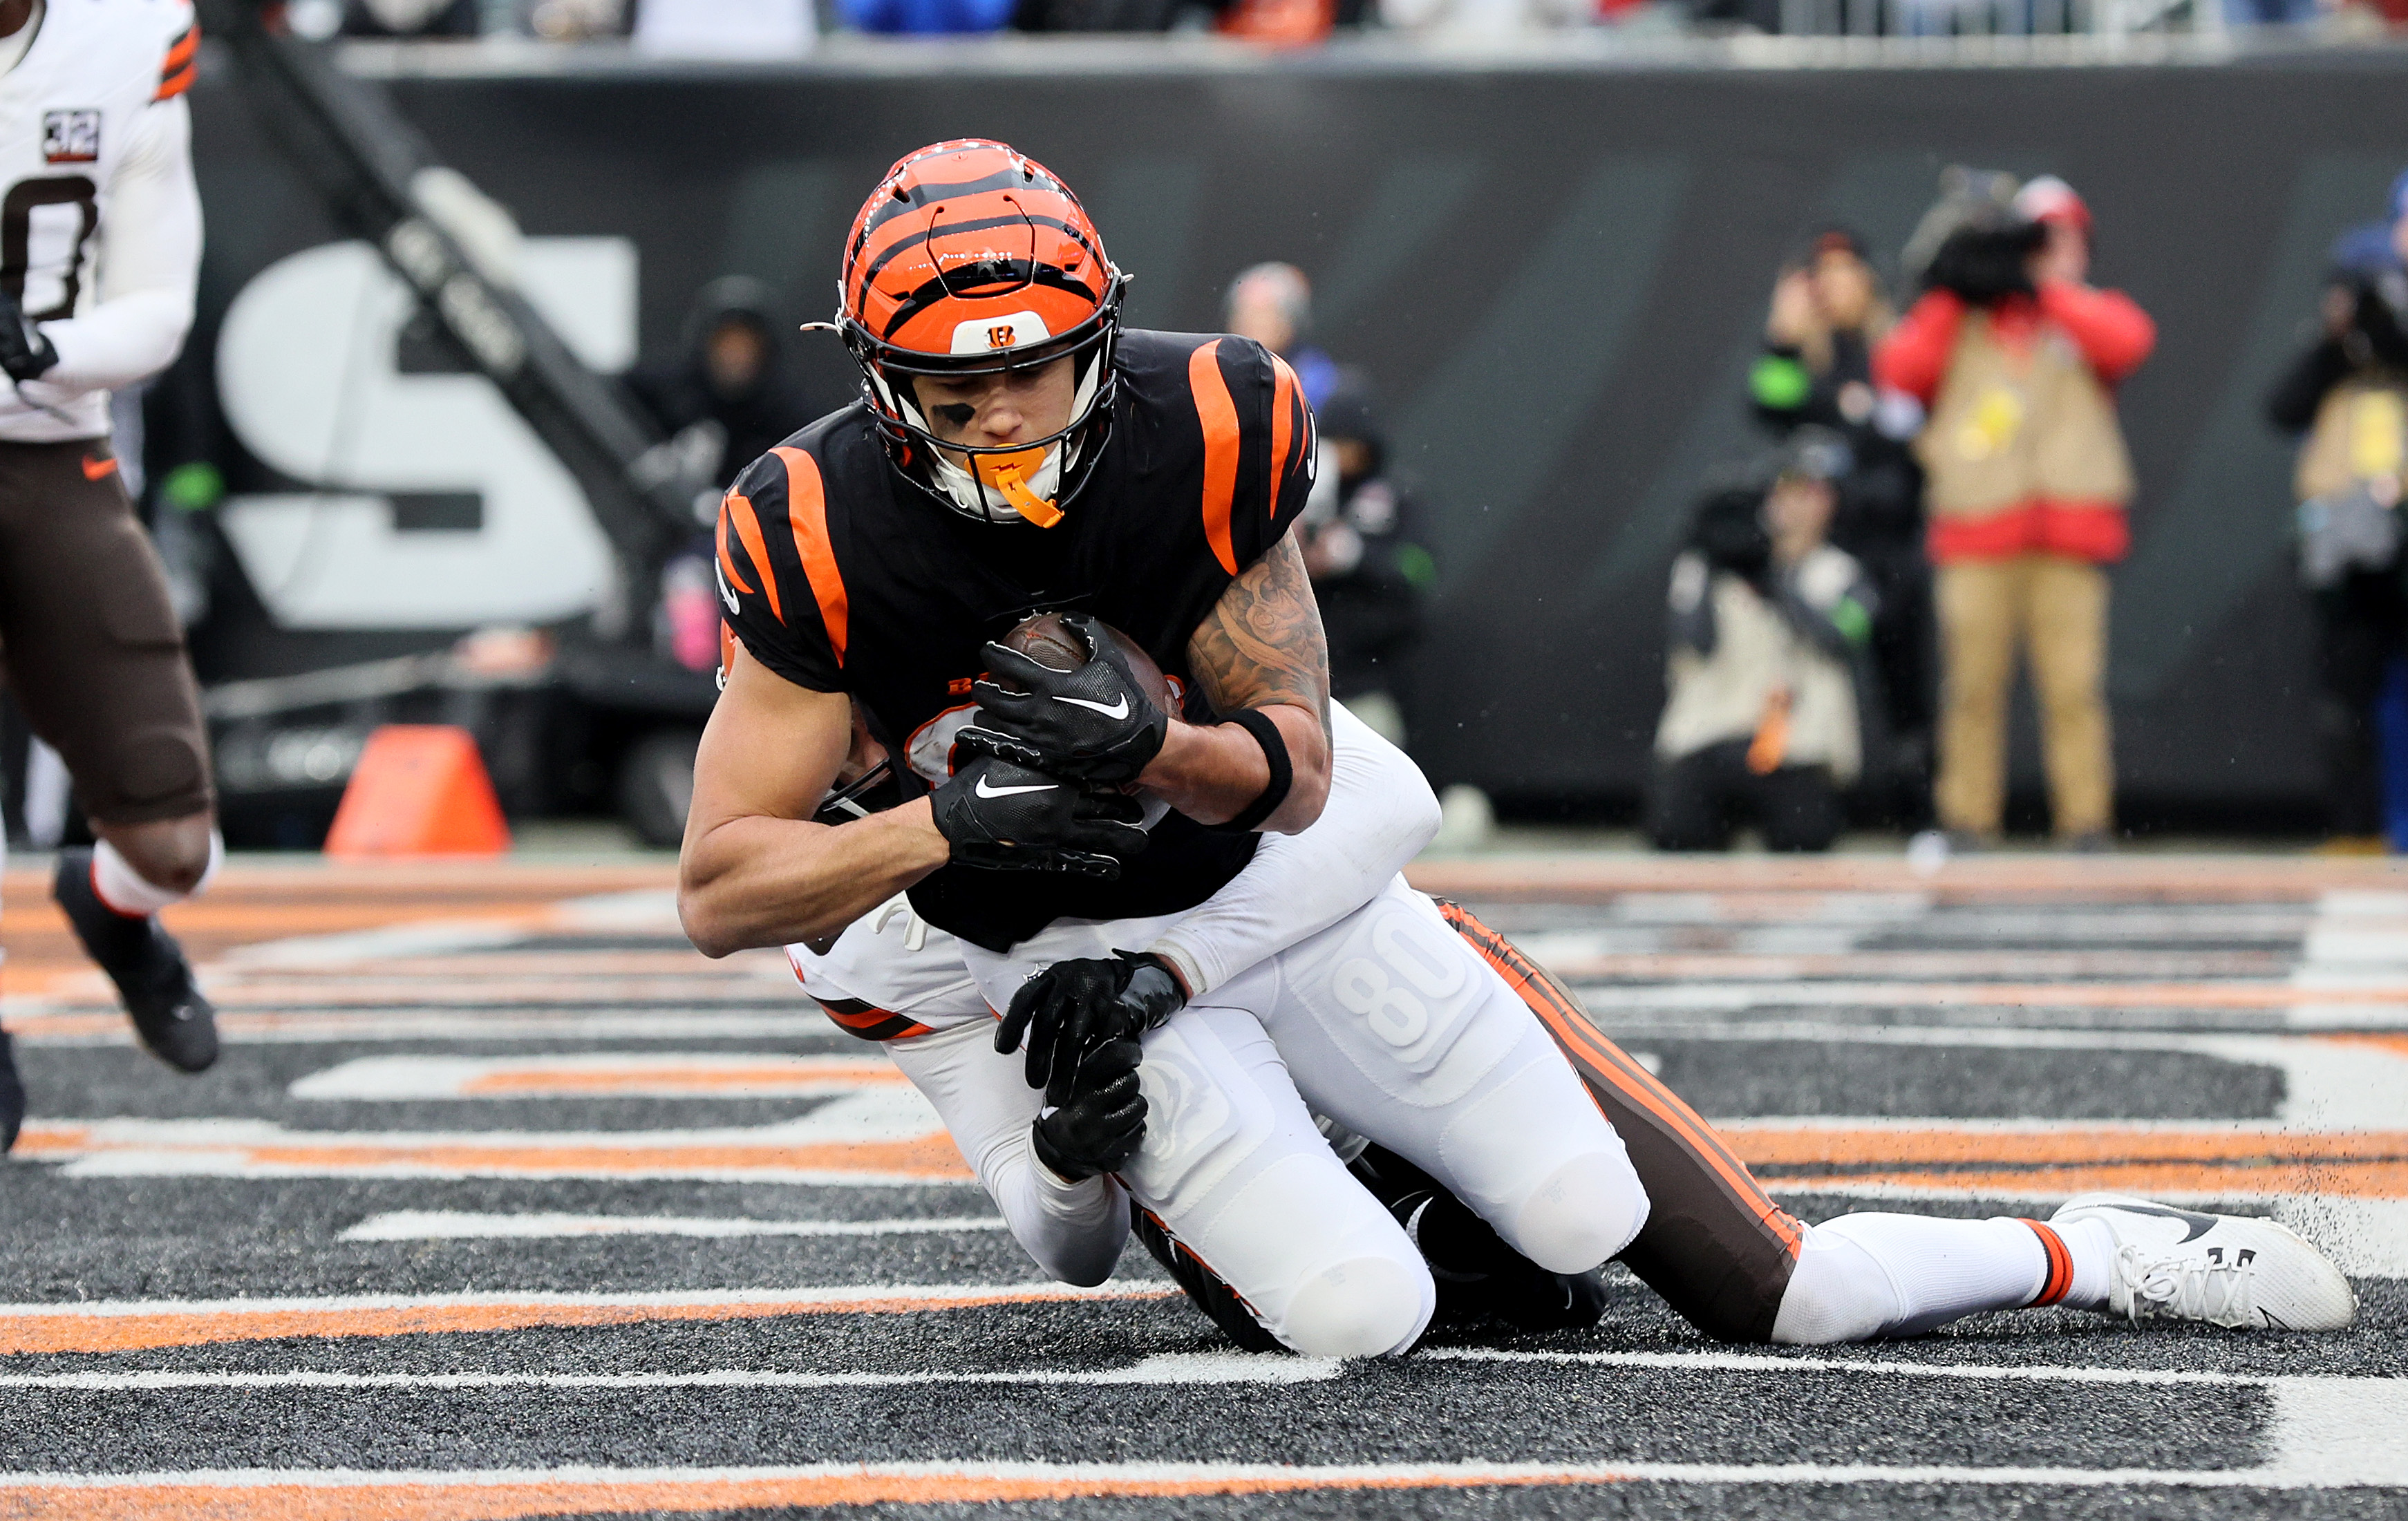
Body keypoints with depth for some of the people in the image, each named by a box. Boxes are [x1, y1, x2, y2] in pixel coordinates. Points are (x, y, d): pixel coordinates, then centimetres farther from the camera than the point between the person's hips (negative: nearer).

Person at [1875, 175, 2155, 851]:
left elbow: (2126, 340, -6)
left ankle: (2086, 820, -2)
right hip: (1978, 536, 0)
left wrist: (2044, 288, -10)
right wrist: (1950, 293, 0)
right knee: (1972, 684, -3)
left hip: (2070, 539, 0)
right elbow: (1899, 371, 1)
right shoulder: (1960, 323, 16)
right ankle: (1966, 818, 3)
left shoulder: (2091, 315, 17)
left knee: (2075, 686, -6)